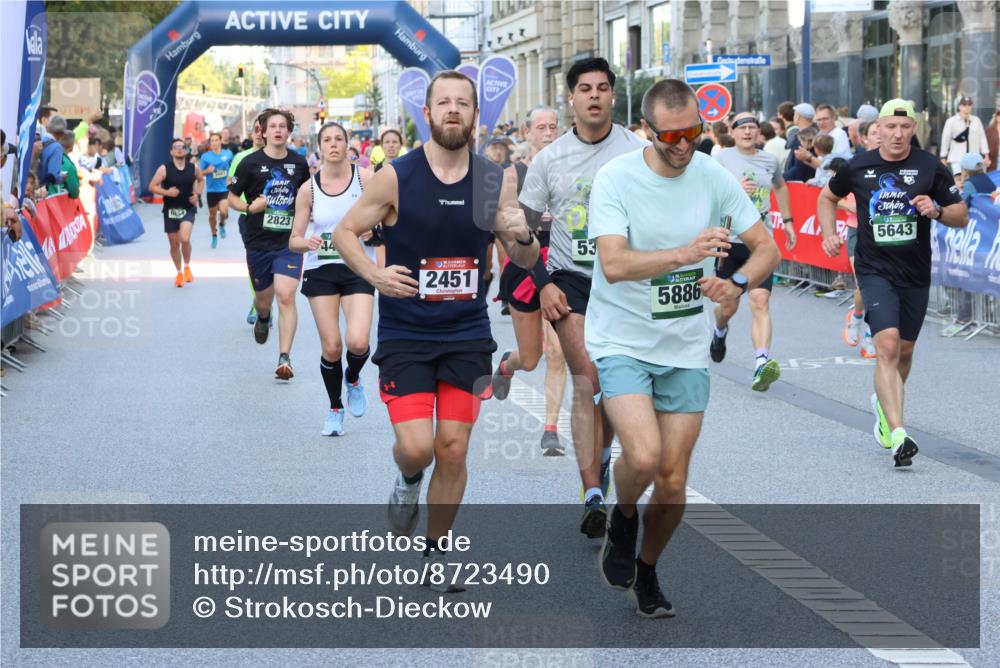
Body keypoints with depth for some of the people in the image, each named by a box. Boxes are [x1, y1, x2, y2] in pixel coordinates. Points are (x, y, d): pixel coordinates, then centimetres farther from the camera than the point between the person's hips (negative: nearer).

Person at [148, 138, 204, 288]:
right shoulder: (164, 168, -8)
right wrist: (167, 192, -22)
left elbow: (201, 180, 19)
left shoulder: (193, 168, -1)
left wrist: (197, 194, 3)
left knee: (184, 239, -22)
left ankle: (187, 267, 4)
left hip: (188, 209, 0)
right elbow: (152, 186, -8)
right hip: (170, 210, 0)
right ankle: (179, 273, 30)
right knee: (174, 244, 9)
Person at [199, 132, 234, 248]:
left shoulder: (228, 154, -3)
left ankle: (222, 225, 14)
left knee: (223, 211, -20)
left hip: (224, 188, -1)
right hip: (211, 189, 1)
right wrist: (207, 171, -21)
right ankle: (214, 235, 34)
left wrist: (230, 177, 1)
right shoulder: (205, 156, -7)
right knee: (212, 214, 11)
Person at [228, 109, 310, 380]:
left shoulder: (299, 162, 4)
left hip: (289, 240, 0)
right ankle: (262, 319, 53)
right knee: (263, 298, 14)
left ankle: (284, 358, -16)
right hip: (258, 242, 0)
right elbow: (232, 198, 2)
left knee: (286, 296, -17)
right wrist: (250, 207, -17)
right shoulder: (251, 163, -4)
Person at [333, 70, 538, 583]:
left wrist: (523, 238, -17)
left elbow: (525, 261, 7)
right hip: (405, 334, -2)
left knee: (453, 449, 2)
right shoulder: (396, 177, -7)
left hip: (467, 336, 2)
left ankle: (436, 551, 20)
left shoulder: (496, 182, 0)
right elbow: (344, 232, 2)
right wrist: (374, 275, -16)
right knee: (416, 447, -13)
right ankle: (408, 481, 24)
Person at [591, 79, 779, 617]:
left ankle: (646, 569, 30)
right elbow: (613, 264, -25)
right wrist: (684, 254, -40)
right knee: (644, 456, -23)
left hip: (685, 349, 3)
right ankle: (622, 521, 10)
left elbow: (765, 247, 1)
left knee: (672, 481, 4)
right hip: (621, 340, -3)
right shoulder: (615, 179, -13)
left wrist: (737, 284, -21)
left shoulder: (714, 177, -2)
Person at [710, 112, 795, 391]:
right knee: (728, 306, 11)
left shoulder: (770, 161, 9)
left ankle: (762, 364, -27)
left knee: (760, 301, -17)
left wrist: (787, 220, 27)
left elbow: (780, 187, 29)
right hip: (729, 240, -1)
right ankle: (720, 332, 48)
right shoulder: (722, 159, -1)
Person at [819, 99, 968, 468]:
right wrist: (829, 234, 4)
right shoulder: (858, 167, -2)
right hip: (874, 269, -2)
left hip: (916, 274, 3)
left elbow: (962, 216, 1)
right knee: (887, 344, -20)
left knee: (905, 350, 16)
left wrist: (937, 210, -19)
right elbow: (827, 196, 18)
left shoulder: (930, 168, -3)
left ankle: (883, 403, 47)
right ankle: (898, 435, -26)